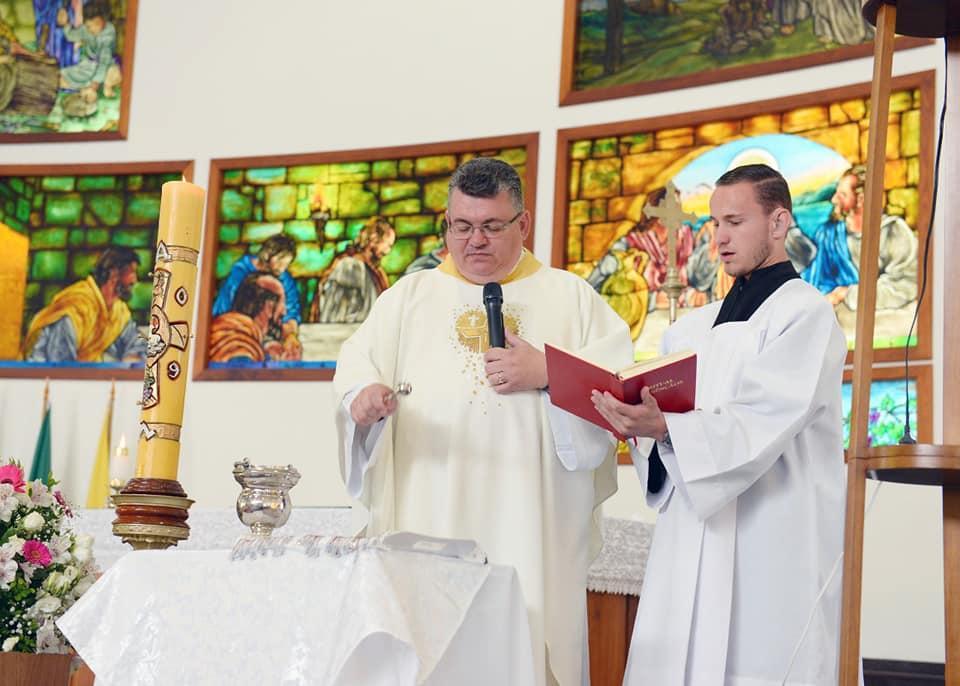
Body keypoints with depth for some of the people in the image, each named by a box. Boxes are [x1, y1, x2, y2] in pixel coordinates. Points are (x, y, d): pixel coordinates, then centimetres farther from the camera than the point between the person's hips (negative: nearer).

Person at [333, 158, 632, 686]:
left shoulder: (571, 296, 13)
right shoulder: (409, 296, 17)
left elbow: (621, 377, 2)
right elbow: (356, 363, 4)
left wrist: (548, 374, -12)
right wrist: (363, 395, -18)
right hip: (428, 521, 1)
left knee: (526, 643, -6)